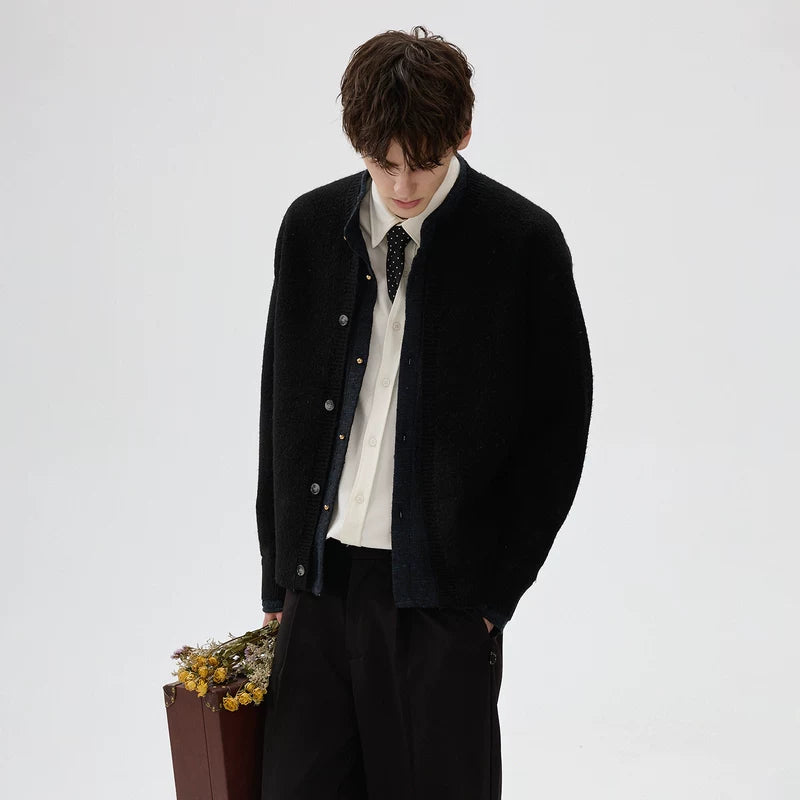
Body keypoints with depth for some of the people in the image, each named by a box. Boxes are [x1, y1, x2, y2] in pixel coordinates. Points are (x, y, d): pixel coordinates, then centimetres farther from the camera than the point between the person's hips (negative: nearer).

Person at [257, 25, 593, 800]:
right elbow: (281, 404, 12)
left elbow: (559, 423, -3)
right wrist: (278, 575, 11)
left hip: (442, 590, -3)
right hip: (320, 572, 4)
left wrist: (498, 587, -6)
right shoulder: (311, 226, 6)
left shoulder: (523, 242, -5)